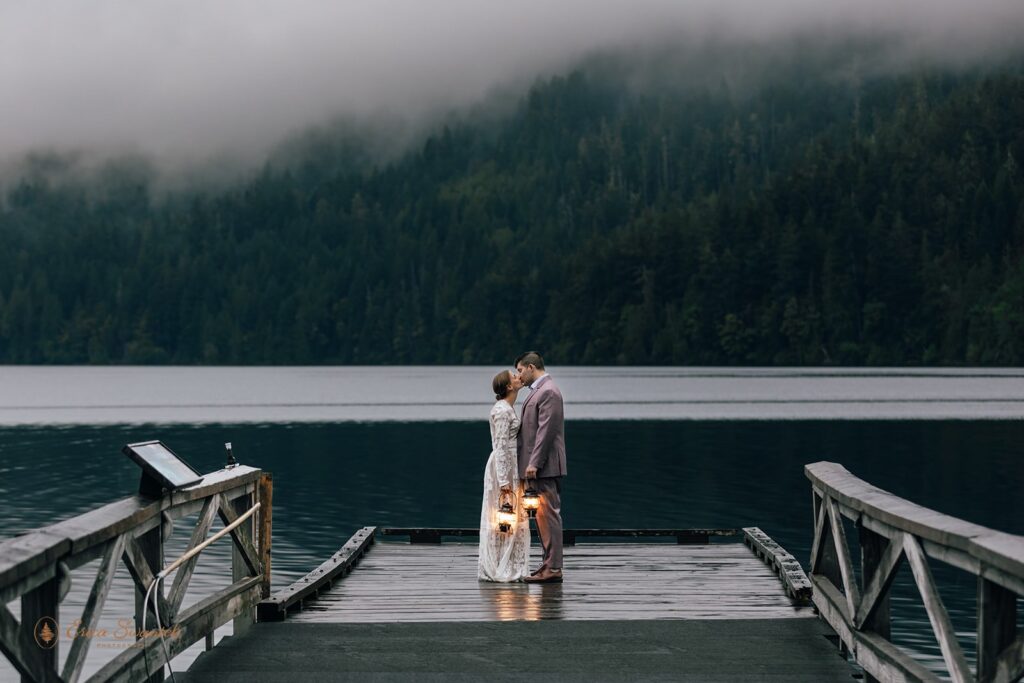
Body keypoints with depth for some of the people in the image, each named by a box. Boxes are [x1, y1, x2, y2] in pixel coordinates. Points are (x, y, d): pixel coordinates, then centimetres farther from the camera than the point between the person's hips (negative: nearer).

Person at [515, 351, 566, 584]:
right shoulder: (539, 391, 19)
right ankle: (549, 564, 16)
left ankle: (553, 569, -10)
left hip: (545, 466, -10)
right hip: (539, 466, 10)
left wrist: (534, 463, -22)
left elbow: (546, 430, -20)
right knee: (544, 515, 12)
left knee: (548, 515, -10)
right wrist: (530, 462, 18)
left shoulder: (548, 392, -13)